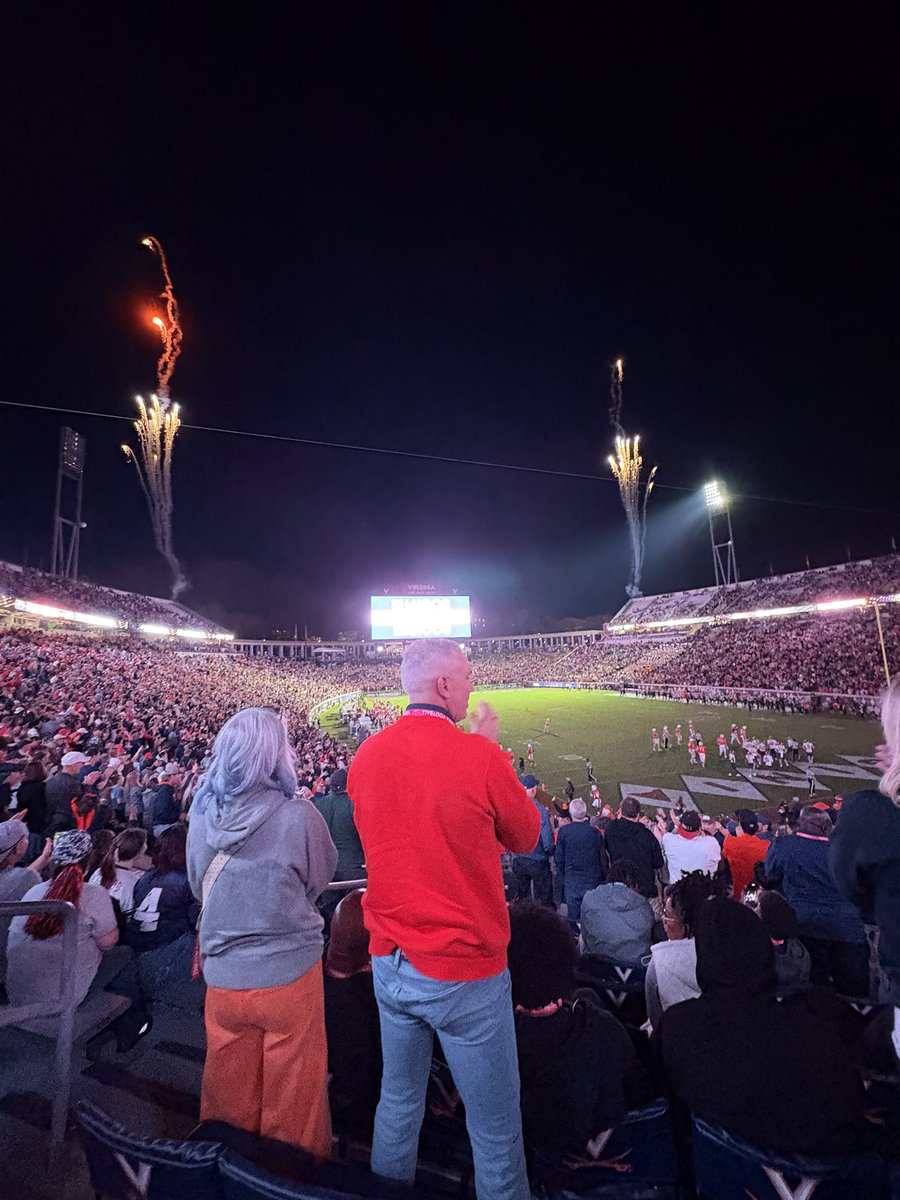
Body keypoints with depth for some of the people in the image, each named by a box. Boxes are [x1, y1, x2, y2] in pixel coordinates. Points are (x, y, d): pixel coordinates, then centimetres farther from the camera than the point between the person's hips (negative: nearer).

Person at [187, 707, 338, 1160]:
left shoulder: (201, 813, -10)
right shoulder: (297, 815, -24)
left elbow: (199, 887, 6)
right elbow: (321, 877, -5)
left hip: (221, 975, 4)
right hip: (288, 973, -3)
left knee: (230, 1095, 25)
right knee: (291, 1094, 19)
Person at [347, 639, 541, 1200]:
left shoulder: (367, 756, -6)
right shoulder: (480, 755, -23)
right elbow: (527, 837, -6)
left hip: (390, 963, 6)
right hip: (465, 971, -5)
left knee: (398, 1102, 26)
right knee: (496, 1128, 17)